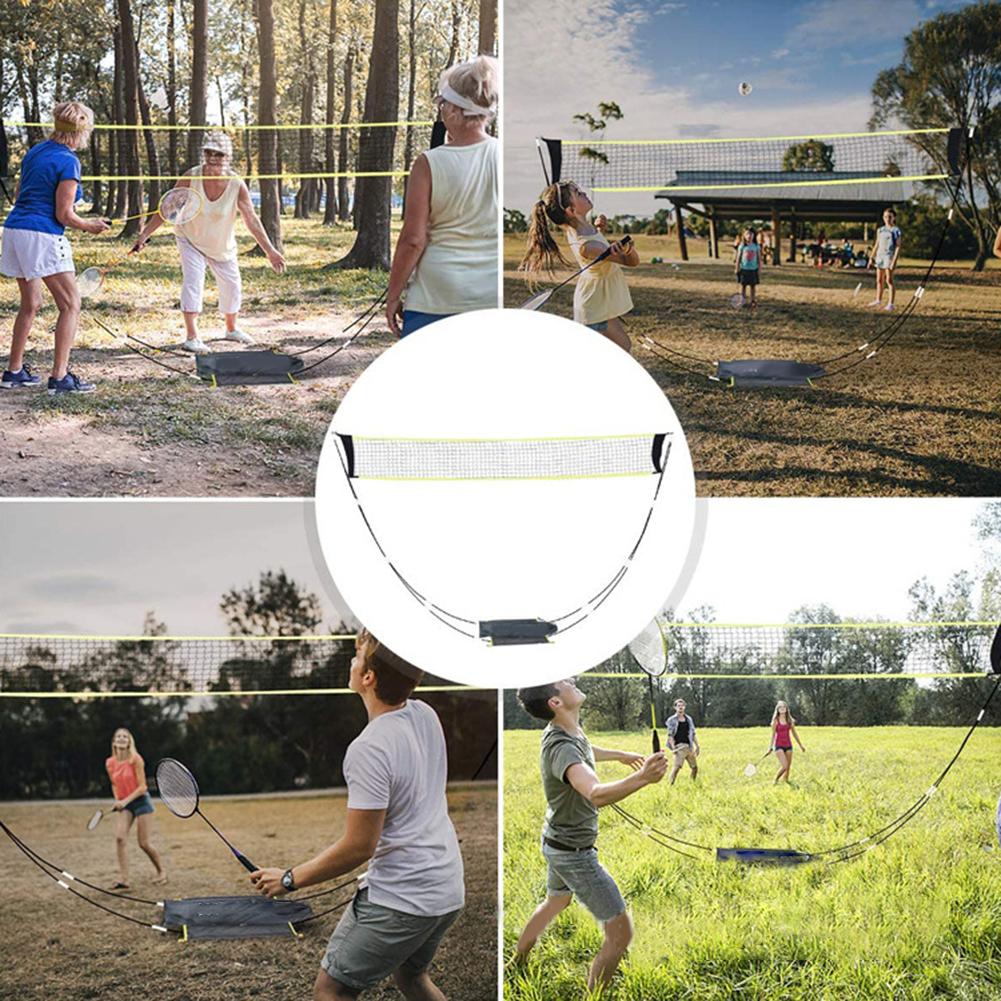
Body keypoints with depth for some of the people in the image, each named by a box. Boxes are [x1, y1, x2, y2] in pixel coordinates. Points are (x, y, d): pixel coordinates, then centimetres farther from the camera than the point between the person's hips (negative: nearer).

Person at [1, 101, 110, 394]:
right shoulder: (68, 161, -11)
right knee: (70, 306, -3)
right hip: (42, 236, -9)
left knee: (30, 304, 19)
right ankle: (60, 377, -9)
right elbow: (64, 215, -12)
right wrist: (90, 226, 5)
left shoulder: (35, 151, 12)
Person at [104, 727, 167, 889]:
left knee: (143, 843, -3)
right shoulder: (110, 763, 1)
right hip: (124, 805, 4)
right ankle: (123, 878, -18)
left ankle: (161, 871, 21)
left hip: (141, 801, -4)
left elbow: (142, 787, -14)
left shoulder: (135, 759, -14)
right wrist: (117, 800, 1)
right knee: (120, 837, -17)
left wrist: (126, 801, -22)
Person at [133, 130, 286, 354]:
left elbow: (252, 220, -17)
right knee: (193, 280, -20)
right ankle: (191, 337, -19)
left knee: (232, 285, 10)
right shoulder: (191, 178, -23)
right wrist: (144, 236, -23)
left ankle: (231, 329, 36)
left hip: (222, 246, 3)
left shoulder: (237, 185, -21)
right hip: (190, 240, -3)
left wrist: (270, 251, -22)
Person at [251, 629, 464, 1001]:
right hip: (449, 890, 9)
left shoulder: (369, 749, -23)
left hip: (398, 899, -9)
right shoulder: (425, 715, 0)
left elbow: (358, 847, -20)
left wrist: (289, 879, -10)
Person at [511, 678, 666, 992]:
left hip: (557, 841, 10)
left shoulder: (570, 729, -5)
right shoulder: (561, 748, -36)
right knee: (621, 934, -4)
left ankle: (516, 964, 55)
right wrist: (641, 778, -72)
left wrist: (619, 755, 34)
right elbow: (597, 795, -56)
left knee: (556, 901, 36)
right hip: (574, 853, -10)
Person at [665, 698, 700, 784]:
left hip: (689, 747, 5)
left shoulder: (689, 719, 15)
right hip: (679, 747, -5)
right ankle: (671, 785, -17)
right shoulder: (672, 720, 2)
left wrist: (697, 746, 15)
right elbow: (670, 735, -3)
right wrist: (673, 747, -15)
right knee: (677, 766, -20)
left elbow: (693, 734, 20)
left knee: (695, 767, 7)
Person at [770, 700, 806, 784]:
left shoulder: (790, 721, 6)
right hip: (779, 746, -4)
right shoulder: (776, 721, -4)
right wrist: (771, 747, -2)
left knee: (788, 767, 5)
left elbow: (794, 734, 13)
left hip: (788, 745, 4)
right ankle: (776, 780, 4)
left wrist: (801, 746, 15)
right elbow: (773, 734, -1)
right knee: (784, 766, -16)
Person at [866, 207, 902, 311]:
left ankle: (891, 304, -10)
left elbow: (898, 247, -8)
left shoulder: (896, 231, -4)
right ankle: (878, 300, 27)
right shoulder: (880, 230, 13)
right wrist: (871, 258, 17)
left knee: (889, 280, -10)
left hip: (889, 257, -6)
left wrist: (894, 260, -17)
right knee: (879, 280, 13)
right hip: (880, 256, 6)